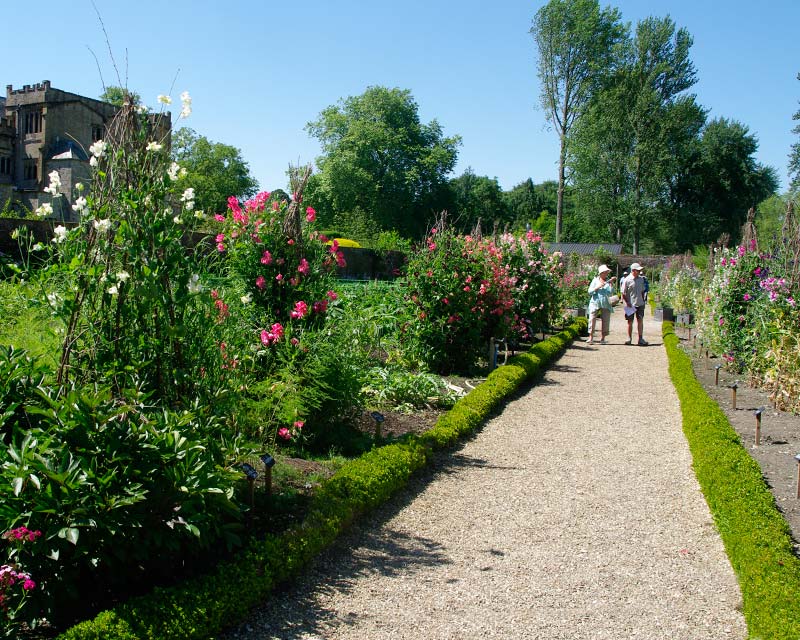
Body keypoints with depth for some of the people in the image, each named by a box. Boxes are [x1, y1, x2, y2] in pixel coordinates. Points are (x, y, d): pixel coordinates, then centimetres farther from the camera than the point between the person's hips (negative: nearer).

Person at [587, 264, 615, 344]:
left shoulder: (608, 281, 10)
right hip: (595, 303, -1)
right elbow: (590, 291, 3)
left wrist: (610, 283, -11)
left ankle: (602, 338, 7)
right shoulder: (595, 280, 8)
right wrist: (597, 287, -10)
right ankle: (591, 337, -4)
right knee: (592, 320, -8)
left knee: (605, 321, 0)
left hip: (606, 304, 1)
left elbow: (611, 293, -2)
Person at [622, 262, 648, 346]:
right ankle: (629, 338, 18)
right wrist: (627, 302, -14)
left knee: (640, 320, 0)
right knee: (630, 322, 5)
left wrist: (643, 300, 12)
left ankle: (640, 339, 4)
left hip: (640, 304, 4)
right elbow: (623, 293, -5)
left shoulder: (641, 279, 8)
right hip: (630, 305, -4)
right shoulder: (627, 280, -7)